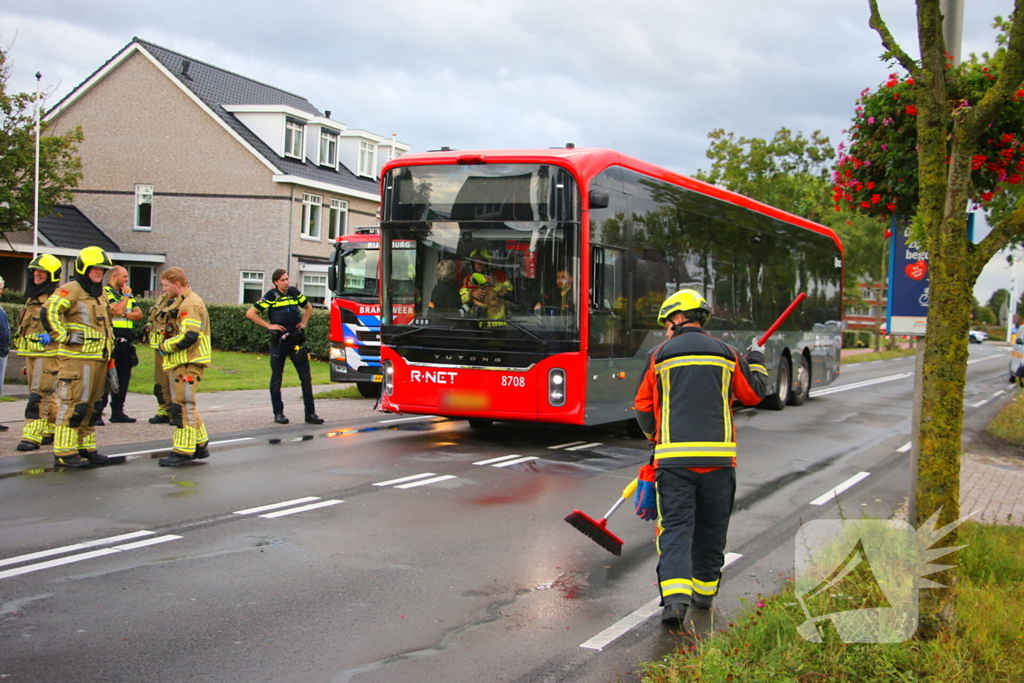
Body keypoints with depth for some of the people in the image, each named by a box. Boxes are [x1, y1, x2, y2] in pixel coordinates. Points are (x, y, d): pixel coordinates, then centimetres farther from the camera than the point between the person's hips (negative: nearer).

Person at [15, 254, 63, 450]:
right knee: (46, 395, 15)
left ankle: (32, 436, -16)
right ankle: (51, 430, 25)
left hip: (49, 352, -9)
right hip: (31, 353, 9)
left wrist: (52, 335, -28)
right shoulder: (33, 297, 20)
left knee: (39, 395, -13)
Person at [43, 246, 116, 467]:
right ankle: (64, 451, -4)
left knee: (92, 406, 12)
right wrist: (64, 337, -20)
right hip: (77, 358, -9)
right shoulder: (71, 290, -8)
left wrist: (109, 354, 25)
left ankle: (86, 448, 20)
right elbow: (49, 311, -23)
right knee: (74, 404, -8)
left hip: (99, 359, 9)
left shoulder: (101, 294, 20)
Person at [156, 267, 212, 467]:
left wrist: (164, 347, -11)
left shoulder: (190, 304, -15)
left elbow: (188, 337, -24)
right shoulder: (179, 303, 19)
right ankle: (200, 445, 23)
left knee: (183, 406, -10)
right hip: (180, 362, 11)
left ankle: (183, 451, -8)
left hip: (188, 363, -11)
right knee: (185, 405, 16)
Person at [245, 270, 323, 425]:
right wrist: (269, 325, -7)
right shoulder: (271, 296, -3)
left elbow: (308, 307, 25)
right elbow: (250, 313, -4)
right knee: (277, 377, 5)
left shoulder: (294, 293, 7)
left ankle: (310, 413, 4)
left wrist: (303, 323, 11)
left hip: (297, 340, 3)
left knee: (306, 377, 0)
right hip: (279, 341, -3)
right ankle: (278, 413, 14)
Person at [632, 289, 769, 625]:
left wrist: (655, 436, 29)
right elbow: (754, 394, 19)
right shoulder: (726, 354, 8)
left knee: (675, 526, -2)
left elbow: (643, 408, 9)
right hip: (718, 457, 2)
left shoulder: (660, 355, 3)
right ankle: (704, 590, 27)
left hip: (674, 456, -2)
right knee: (711, 527, 16)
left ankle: (675, 595, -18)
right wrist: (756, 360, 37)